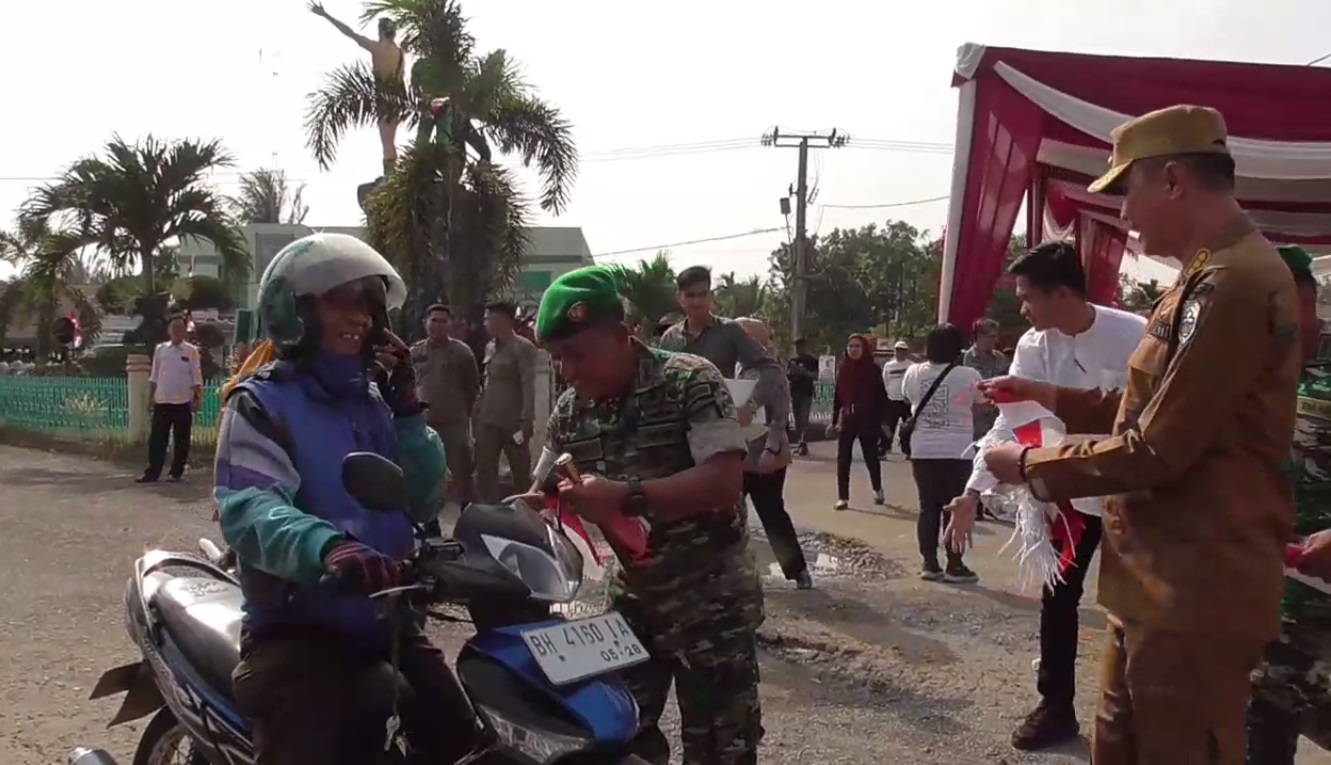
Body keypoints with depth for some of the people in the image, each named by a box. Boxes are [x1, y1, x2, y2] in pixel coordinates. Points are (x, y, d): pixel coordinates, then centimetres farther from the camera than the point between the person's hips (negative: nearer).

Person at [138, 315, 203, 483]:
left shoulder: (191, 351, -1)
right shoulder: (160, 349, 6)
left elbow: (196, 378, -2)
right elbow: (154, 376, 10)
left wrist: (197, 398, -8)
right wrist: (150, 396, 7)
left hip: (183, 401, -2)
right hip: (162, 400, 2)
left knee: (181, 439, 4)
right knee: (157, 438, 2)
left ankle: (176, 472, 13)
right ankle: (153, 472, 7)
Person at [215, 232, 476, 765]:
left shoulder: (375, 401, 13)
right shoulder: (262, 403, -7)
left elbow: (423, 504, 7)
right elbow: (248, 508, -25)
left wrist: (408, 411, -5)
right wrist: (325, 546, -45)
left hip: (387, 621, 6)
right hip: (299, 627, -6)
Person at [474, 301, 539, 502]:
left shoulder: (523, 348, -8)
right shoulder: (490, 348, 14)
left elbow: (528, 386, -14)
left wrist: (526, 420, -20)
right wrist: (478, 413, 11)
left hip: (513, 422, -7)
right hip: (488, 421, 7)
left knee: (521, 474, 3)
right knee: (484, 472, 8)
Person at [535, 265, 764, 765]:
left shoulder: (690, 382, -17)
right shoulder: (569, 413, 1)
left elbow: (725, 480, -28)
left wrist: (626, 496, -35)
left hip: (709, 599, -6)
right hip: (631, 598, 6)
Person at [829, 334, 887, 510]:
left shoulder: (873, 370, -4)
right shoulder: (843, 369, 6)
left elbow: (881, 397, -3)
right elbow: (837, 397, 10)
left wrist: (883, 421, -9)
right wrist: (834, 421, 8)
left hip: (868, 420, -3)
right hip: (846, 419, 3)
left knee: (871, 457, 10)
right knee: (843, 460, -3)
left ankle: (878, 490, 34)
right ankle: (843, 498, 2)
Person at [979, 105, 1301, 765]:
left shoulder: (1232, 284, -21)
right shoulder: (1212, 275, 15)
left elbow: (1155, 451, -21)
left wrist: (1030, 465, -9)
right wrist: (1048, 396, 16)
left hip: (1195, 593, -10)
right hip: (1160, 582, 10)